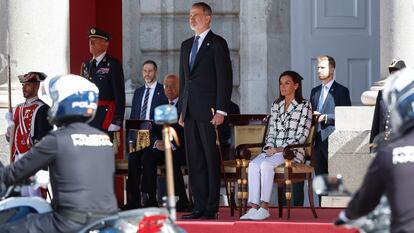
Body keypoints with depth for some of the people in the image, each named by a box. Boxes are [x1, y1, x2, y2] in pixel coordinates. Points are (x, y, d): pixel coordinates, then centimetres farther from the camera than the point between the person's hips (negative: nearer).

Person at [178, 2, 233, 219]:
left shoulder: (217, 44, -3)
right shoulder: (186, 45, 18)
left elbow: (225, 78, -8)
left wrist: (221, 111, -14)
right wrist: (181, 110, 14)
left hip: (209, 111, -7)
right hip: (190, 111, 7)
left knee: (211, 159, -5)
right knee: (194, 160, 6)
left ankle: (212, 207, -4)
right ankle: (199, 206, 9)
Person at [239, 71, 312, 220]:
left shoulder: (304, 106, 1)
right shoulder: (276, 106, 20)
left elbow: (302, 136, -6)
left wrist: (280, 149, -13)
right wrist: (270, 147, -3)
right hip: (273, 150, 5)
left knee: (266, 164, -34)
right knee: (253, 164, -27)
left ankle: (264, 208, -35)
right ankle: (254, 207, -34)